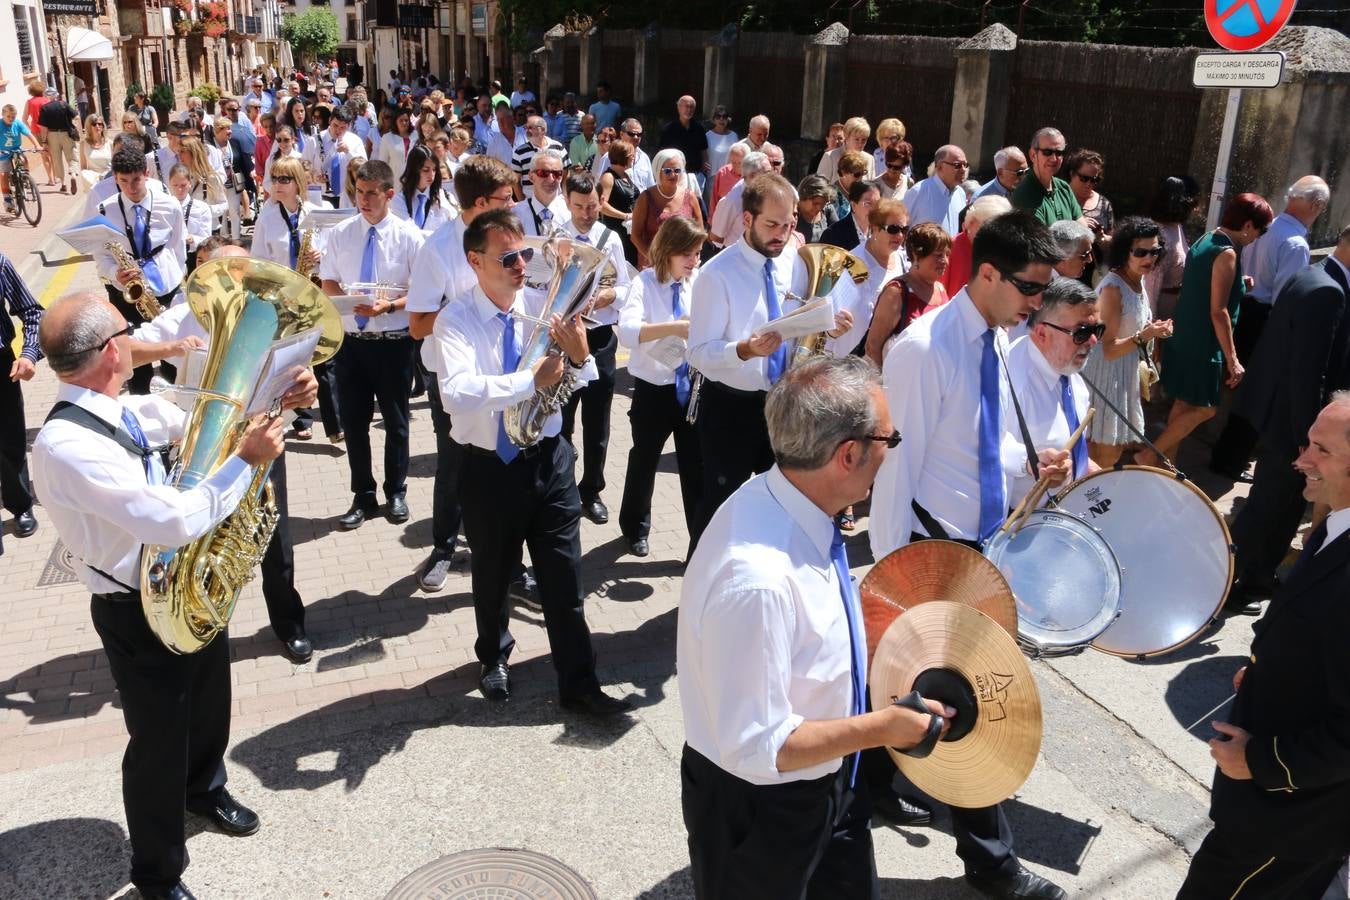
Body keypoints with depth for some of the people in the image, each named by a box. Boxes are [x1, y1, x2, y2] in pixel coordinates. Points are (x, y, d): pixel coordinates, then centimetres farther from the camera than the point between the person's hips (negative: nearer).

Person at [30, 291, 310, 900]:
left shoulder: (127, 410, -5)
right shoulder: (65, 445, -31)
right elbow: (178, 519, -37)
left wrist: (276, 398, -7)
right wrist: (247, 460, -27)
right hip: (138, 616, -8)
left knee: (208, 705, 29)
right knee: (159, 743, 12)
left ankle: (205, 791, 59)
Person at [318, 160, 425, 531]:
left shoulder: (408, 236, -6)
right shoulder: (340, 233, 2)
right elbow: (328, 284, 8)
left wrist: (389, 306, -23)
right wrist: (347, 300, -13)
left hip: (393, 341, -2)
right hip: (350, 339, 3)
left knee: (395, 421, 12)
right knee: (353, 421, 10)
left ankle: (396, 493, 31)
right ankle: (363, 496, 27)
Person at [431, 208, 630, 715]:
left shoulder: (543, 307, -4)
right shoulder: (455, 321, -13)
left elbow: (580, 383, -4)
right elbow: (457, 393, -30)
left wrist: (580, 356, -26)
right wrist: (532, 380, -35)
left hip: (548, 460, 2)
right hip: (489, 467, -1)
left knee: (564, 577, 7)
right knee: (492, 575, 19)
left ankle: (579, 684, 22)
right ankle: (494, 657, 46)